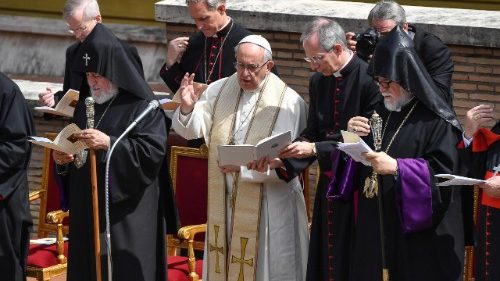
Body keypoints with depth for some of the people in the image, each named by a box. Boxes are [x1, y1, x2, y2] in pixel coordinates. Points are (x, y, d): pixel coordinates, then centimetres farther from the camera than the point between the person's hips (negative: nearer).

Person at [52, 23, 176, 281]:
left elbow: (154, 151, -16)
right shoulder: (85, 108, 15)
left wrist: (109, 144, -23)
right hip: (87, 210, 6)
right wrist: (63, 160, -1)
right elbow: (75, 150, 22)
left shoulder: (143, 106, -6)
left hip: (127, 213, -6)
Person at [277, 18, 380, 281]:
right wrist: (281, 158, -7)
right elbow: (312, 133, 11)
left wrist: (315, 149, -21)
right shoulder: (318, 82, 7)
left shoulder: (369, 80, -15)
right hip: (328, 184, 6)